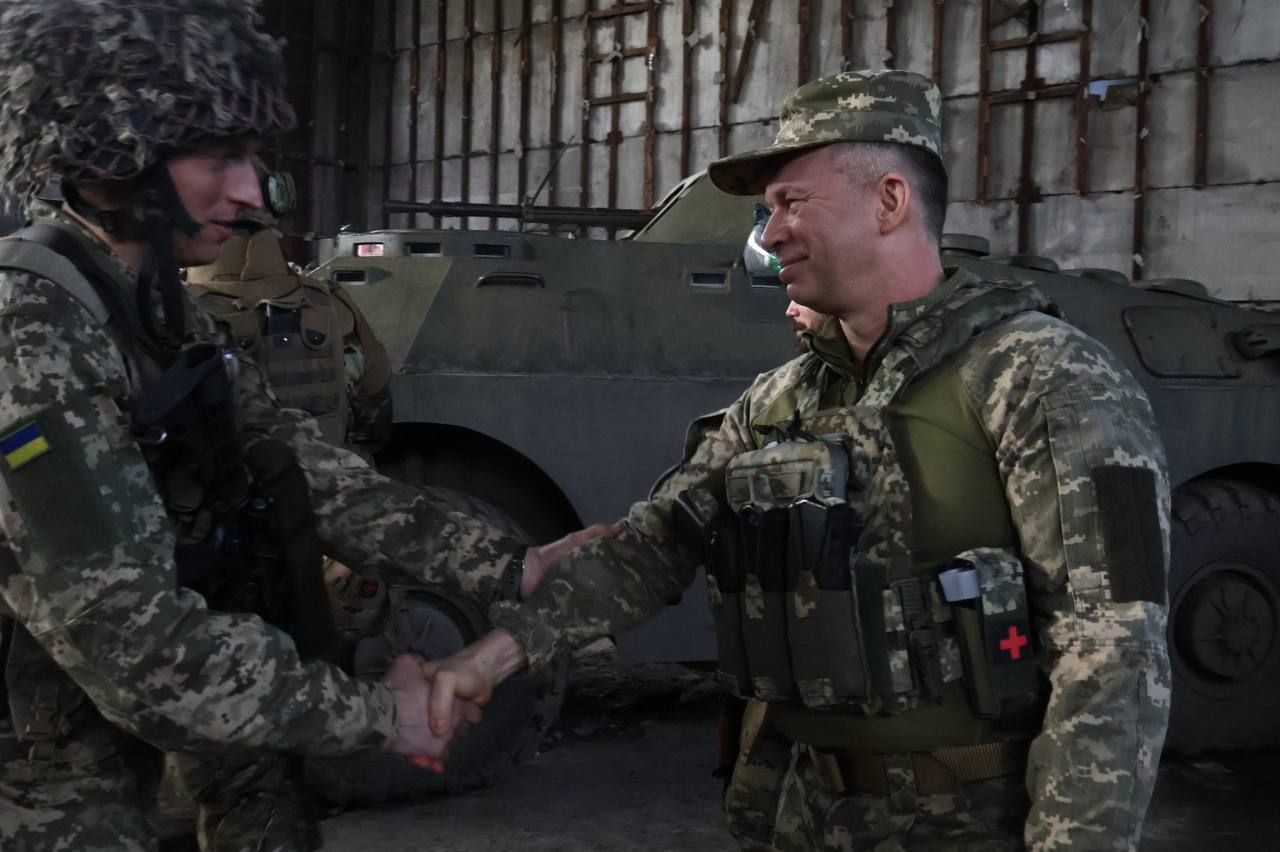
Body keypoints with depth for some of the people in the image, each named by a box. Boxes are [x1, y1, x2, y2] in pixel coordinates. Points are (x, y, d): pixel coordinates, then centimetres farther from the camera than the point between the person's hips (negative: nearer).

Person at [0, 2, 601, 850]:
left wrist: (511, 568, -7)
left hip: (130, 751, 7)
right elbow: (145, 649, -28)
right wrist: (375, 714, -19)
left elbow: (305, 471, -1)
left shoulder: (154, 307, 2)